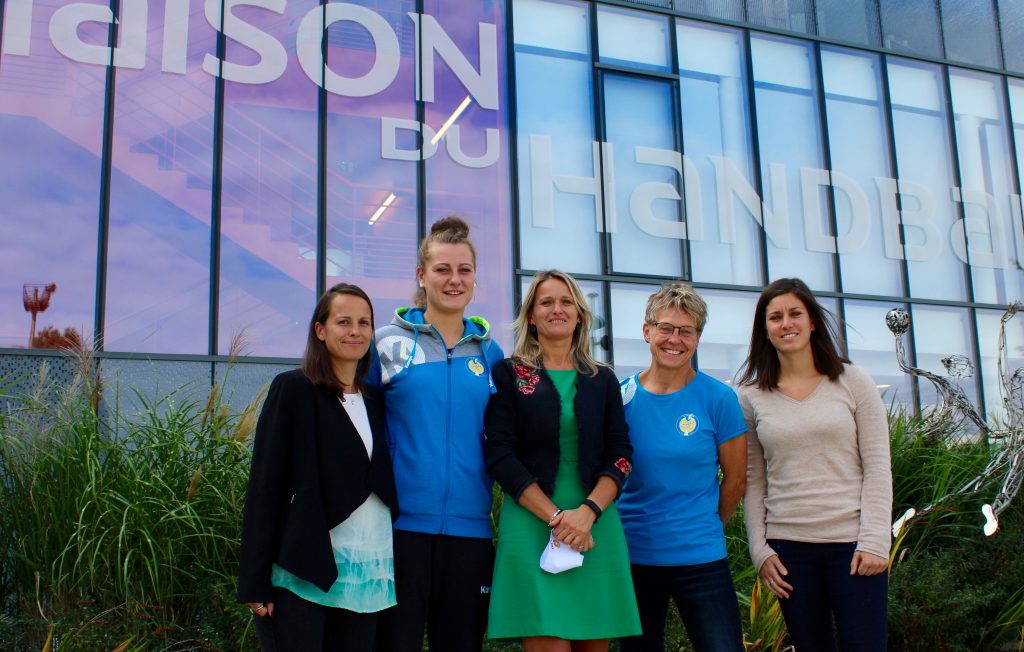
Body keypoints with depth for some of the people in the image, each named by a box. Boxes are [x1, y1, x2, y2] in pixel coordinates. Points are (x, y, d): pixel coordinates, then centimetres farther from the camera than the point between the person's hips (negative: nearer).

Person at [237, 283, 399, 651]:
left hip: (367, 575, 5)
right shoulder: (293, 390, -3)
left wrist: (389, 568, 6)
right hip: (303, 571, -5)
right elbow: (265, 486, -6)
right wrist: (255, 580, -11)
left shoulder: (376, 402, 13)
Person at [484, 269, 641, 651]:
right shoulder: (509, 374, 5)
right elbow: (500, 455, -4)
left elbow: (620, 454, 6)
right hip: (532, 524, -3)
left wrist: (587, 512, -11)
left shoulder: (603, 380, 13)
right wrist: (556, 517, -13)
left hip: (596, 526, 3)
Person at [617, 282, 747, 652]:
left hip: (700, 559, -2)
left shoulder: (718, 398, -6)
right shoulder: (623, 396, -2)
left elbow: (735, 480, 2)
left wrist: (706, 529, 9)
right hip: (631, 556, 2)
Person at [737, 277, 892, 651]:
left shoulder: (853, 382, 2)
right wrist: (760, 550, -1)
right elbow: (753, 481, 5)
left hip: (852, 542, -1)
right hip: (788, 547, 1)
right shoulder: (751, 397, 5)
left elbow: (877, 466, -1)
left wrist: (874, 541, -8)